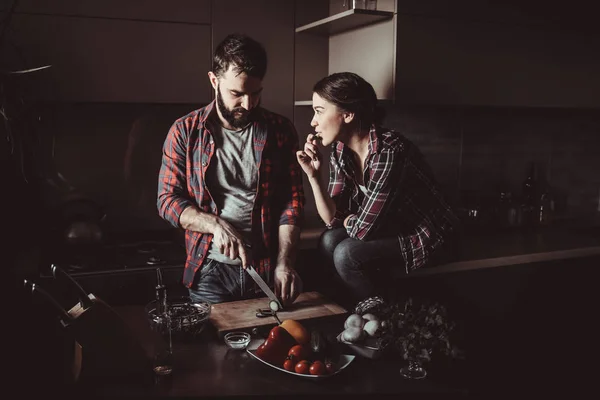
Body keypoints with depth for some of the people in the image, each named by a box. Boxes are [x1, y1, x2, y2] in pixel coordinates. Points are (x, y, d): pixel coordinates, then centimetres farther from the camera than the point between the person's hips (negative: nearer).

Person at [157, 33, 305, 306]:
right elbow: (168, 199, 0)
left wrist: (284, 263, -13)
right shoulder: (185, 131, 0)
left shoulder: (280, 131, 2)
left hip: (267, 271, 1)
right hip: (210, 272, -1)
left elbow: (292, 201, -1)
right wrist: (216, 225, -17)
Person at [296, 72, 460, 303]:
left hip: (428, 238, -7)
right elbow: (334, 219, -4)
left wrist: (347, 220, -5)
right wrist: (313, 175, -15)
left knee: (347, 254, -21)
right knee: (329, 241, -12)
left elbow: (362, 229, -27)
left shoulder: (389, 152, -30)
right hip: (392, 232, 7)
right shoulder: (340, 150, -4)